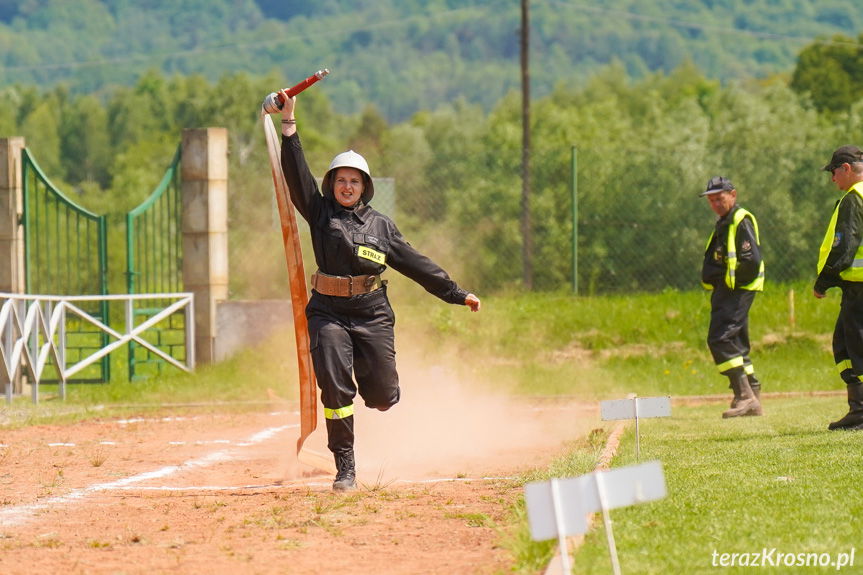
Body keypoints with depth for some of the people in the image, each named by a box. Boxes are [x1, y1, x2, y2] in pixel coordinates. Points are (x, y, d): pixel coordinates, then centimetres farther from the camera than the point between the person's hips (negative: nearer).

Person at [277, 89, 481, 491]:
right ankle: (345, 468, -5)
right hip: (328, 312, -1)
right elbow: (297, 174, -2)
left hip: (372, 313, 1)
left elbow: (415, 263, 12)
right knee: (335, 388, -14)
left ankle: (372, 379, 41)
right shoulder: (321, 213, 6)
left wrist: (457, 294, 9)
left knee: (382, 397, 2)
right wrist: (289, 123, -11)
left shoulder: (381, 225, 10)